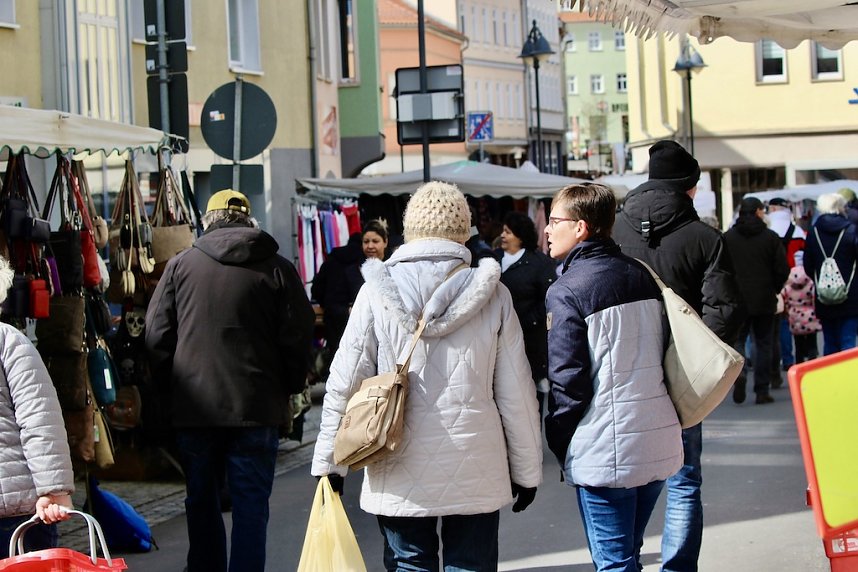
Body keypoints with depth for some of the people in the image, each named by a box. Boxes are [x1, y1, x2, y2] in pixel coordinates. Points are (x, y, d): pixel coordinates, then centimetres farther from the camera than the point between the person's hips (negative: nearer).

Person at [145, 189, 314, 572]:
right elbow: (297, 338, -1)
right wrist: (287, 389, 12)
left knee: (201, 502, 15)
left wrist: (170, 388, 13)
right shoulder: (277, 269, -1)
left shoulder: (180, 265, 2)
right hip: (257, 408, -1)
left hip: (193, 407, 2)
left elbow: (156, 335, 2)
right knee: (250, 505, 2)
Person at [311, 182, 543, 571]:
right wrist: (526, 471, 10)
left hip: (399, 475, 0)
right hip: (475, 473, 0)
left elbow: (344, 384, -2)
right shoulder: (492, 294, -1)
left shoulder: (377, 292, -3)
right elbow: (516, 393, 1)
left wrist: (329, 462, 6)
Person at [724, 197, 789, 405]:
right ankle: (762, 390, 7)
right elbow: (783, 270, -4)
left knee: (737, 339, 9)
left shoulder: (727, 238, -1)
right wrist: (774, 289, 13)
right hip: (764, 301, 0)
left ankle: (738, 371, -20)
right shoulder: (771, 237, -4)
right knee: (764, 343, 8)